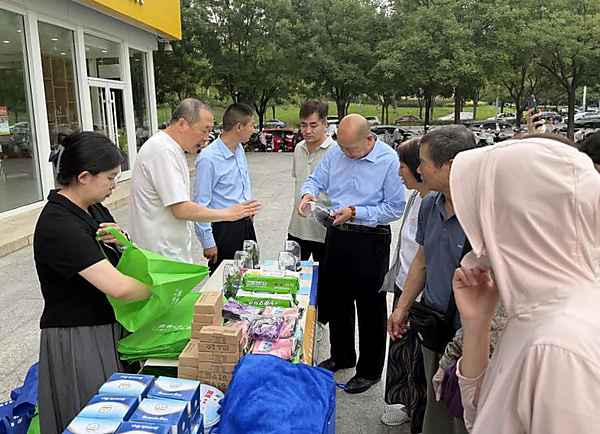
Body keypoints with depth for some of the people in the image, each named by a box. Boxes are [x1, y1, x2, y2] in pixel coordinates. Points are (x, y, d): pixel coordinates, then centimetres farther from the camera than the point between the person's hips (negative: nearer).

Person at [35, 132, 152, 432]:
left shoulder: (93, 208, 2)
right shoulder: (58, 226, -26)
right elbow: (118, 287, -34)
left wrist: (119, 239, -6)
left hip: (109, 328, 9)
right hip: (77, 341, -8)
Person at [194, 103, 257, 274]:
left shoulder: (240, 150, 7)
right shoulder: (208, 158, -19)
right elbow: (201, 203, -16)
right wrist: (208, 243, -15)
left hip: (246, 225, 8)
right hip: (225, 229, -8)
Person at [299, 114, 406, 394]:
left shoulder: (390, 161, -16)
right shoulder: (335, 153, 1)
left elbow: (395, 208, -15)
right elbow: (316, 180, 10)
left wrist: (356, 212, -23)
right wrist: (308, 193, -13)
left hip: (371, 240, -6)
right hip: (337, 235, 6)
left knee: (370, 307, 6)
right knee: (337, 299, 18)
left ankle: (370, 370, 25)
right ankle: (341, 356, 40)